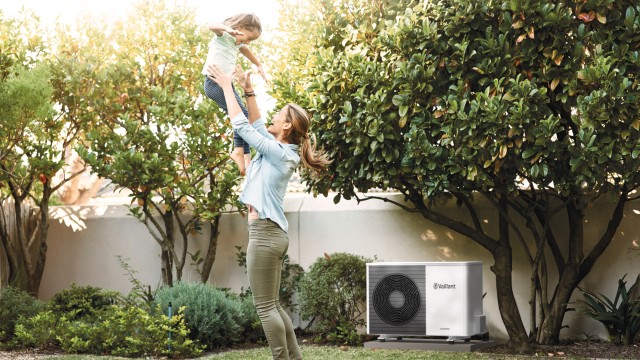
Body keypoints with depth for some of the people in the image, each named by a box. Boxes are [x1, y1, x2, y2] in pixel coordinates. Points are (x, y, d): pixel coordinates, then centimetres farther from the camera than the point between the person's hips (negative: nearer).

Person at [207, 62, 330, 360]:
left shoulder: (277, 152, -13)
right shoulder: (283, 152, 11)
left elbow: (241, 125, -9)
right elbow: (256, 125, 24)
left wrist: (227, 87, -1)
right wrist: (248, 91, 21)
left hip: (265, 234, -10)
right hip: (272, 234, 10)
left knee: (265, 307, -6)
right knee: (272, 305, 13)